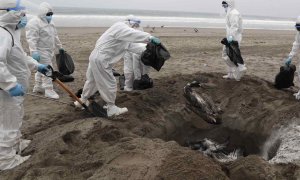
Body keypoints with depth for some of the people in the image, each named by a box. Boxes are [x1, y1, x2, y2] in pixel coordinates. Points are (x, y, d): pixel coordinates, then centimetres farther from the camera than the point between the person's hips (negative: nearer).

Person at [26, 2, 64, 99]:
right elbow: (31, 39, -23)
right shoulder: (34, 23, -16)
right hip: (41, 52, -9)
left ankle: (38, 87, 30)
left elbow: (55, 37, 23)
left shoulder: (50, 23, 14)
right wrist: (34, 51, -30)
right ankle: (49, 90, -1)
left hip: (49, 51, 9)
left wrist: (60, 47, 26)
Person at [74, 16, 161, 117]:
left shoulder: (123, 31, 16)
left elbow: (130, 45, 18)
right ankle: (111, 109, 12)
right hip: (101, 60, -11)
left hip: (96, 58, 11)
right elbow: (134, 34, -32)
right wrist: (150, 38, -36)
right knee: (110, 84, -1)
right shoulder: (120, 27, -16)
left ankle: (82, 100, 41)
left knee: (92, 81, 24)